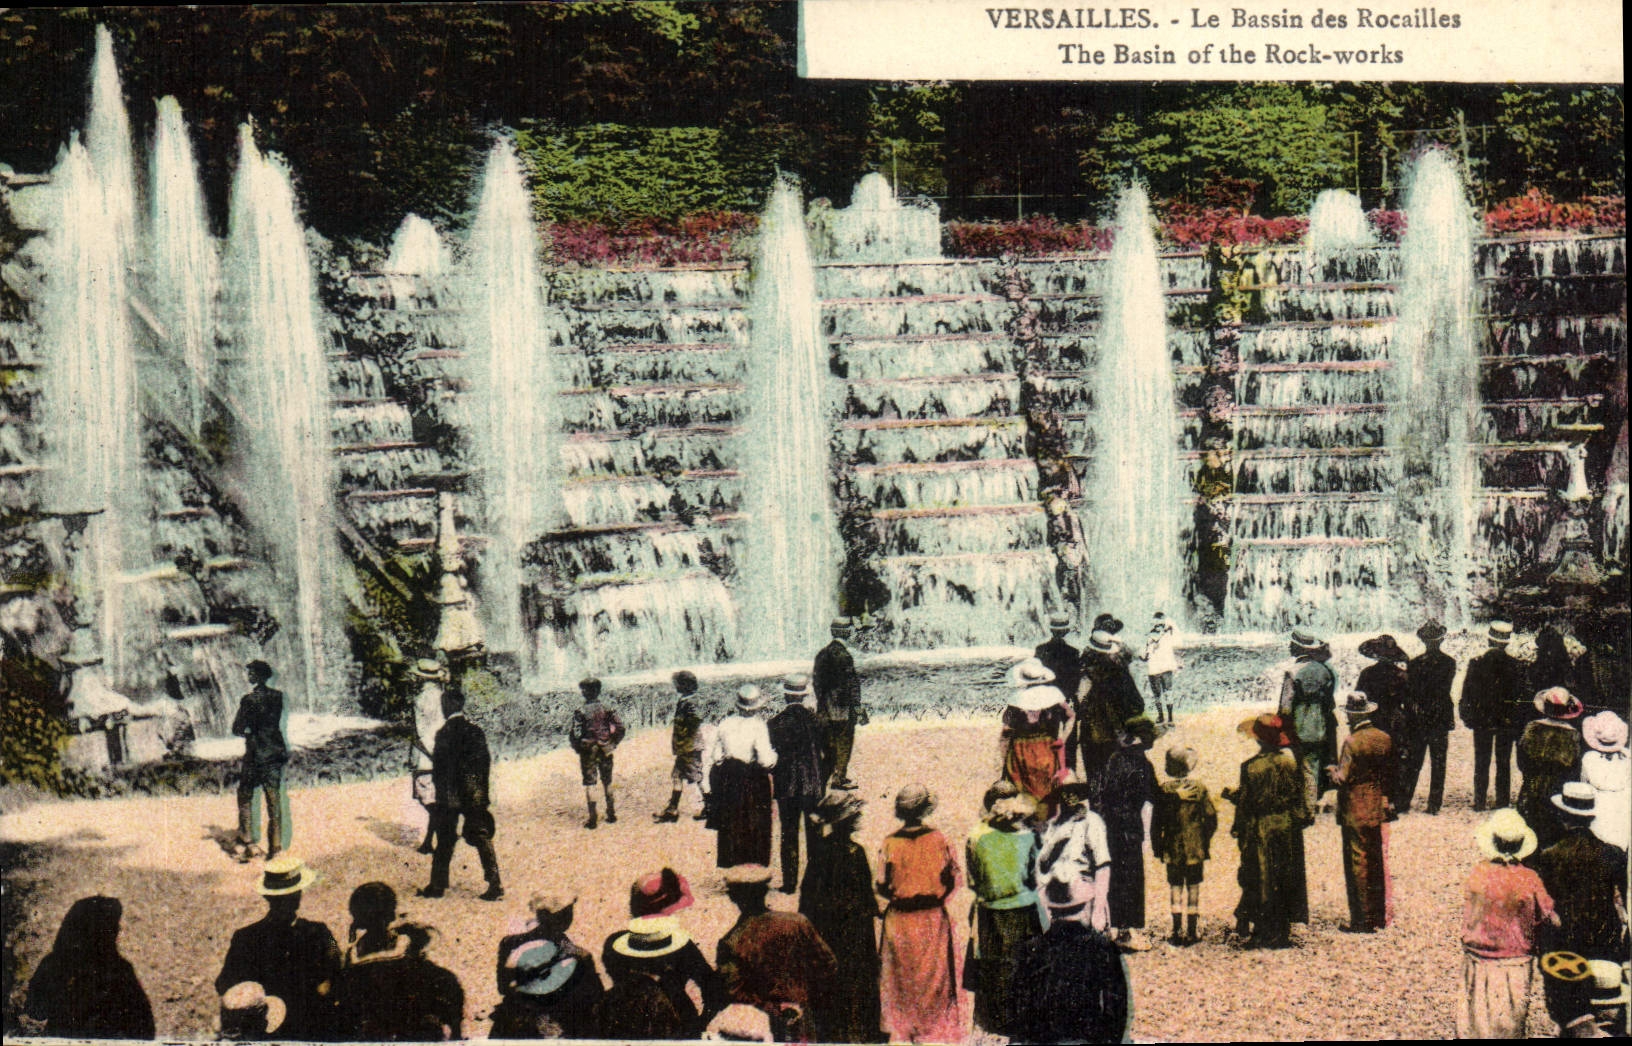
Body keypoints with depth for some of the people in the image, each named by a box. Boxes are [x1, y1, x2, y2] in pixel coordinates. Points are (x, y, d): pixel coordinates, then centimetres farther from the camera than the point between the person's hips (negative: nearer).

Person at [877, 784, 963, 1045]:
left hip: (899, 921, 0)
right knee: (933, 976, 12)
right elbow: (952, 881, -5)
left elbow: (882, 887, -9)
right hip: (933, 920, 0)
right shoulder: (939, 840, -10)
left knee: (901, 977, 14)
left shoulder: (890, 843, -11)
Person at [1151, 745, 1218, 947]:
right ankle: (1192, 932, 9)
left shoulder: (1163, 790, -5)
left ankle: (1177, 932, 7)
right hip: (1196, 849, 0)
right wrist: (1205, 842, 11)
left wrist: (1156, 846, 8)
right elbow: (1211, 819, -2)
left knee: (1175, 887, 7)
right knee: (1193, 888, 7)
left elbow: (1156, 822, -3)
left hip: (1172, 849, 0)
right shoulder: (1200, 788, -4)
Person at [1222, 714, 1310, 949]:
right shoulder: (1290, 762, -3)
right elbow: (1300, 796, 4)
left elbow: (1245, 802, -8)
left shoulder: (1251, 767, -13)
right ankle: (1282, 931, 16)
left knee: (1261, 880, 5)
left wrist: (1239, 829, 3)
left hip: (1260, 831, -3)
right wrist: (1304, 817, 19)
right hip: (1287, 830, 3)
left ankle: (1264, 932, 8)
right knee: (1286, 880, 12)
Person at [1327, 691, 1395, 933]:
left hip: (1355, 813, -6)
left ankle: (1362, 920, 3)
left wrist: (1332, 770, 1)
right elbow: (1394, 770, 9)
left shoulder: (1352, 742, -18)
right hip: (1380, 810, 6)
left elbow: (1343, 779, -20)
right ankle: (1381, 917, 21)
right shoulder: (1385, 739, 1)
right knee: (1379, 862, 14)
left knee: (1358, 864, 0)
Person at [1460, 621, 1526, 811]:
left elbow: (1466, 694, -3)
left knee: (1481, 762, 7)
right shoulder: (1516, 666, -5)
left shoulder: (1476, 664, -7)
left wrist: (1466, 716, 7)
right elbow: (1522, 695, 0)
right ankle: (1502, 801, 8)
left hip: (1481, 721, 0)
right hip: (1507, 722, 0)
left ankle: (1479, 801, 5)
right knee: (1504, 763, 9)